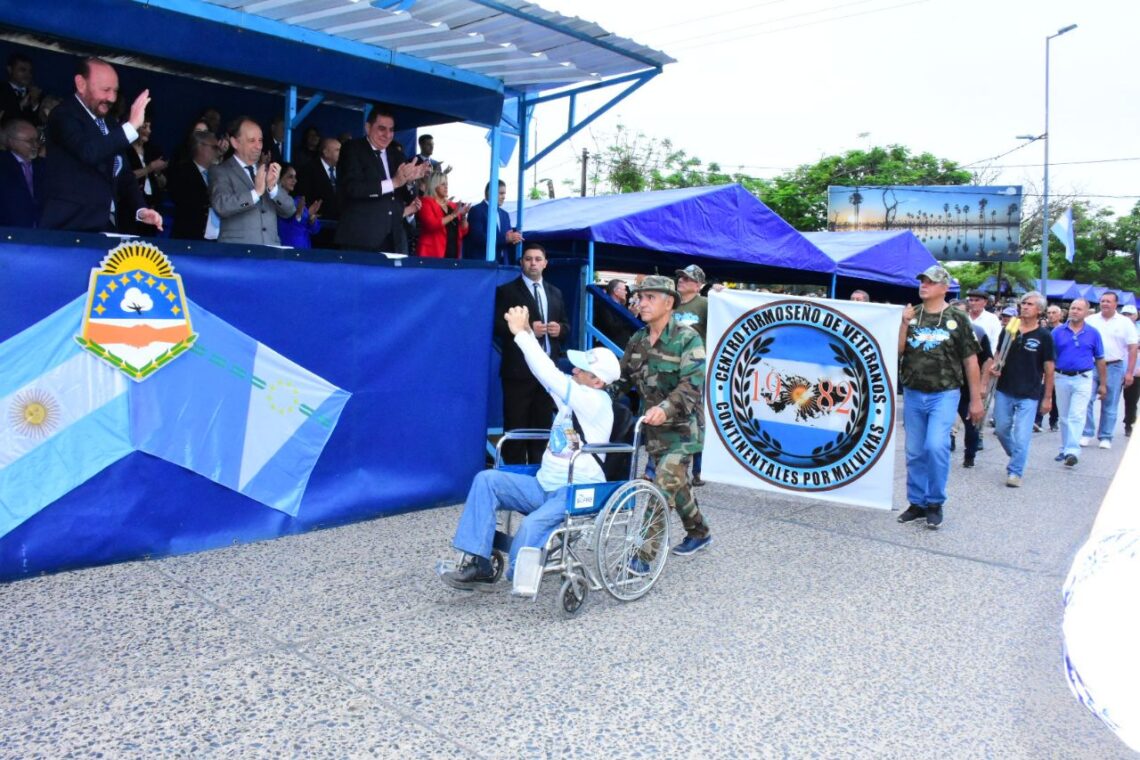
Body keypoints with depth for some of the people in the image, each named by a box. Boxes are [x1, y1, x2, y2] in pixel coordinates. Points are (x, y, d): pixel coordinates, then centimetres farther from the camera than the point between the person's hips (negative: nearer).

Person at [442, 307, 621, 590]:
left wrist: (520, 333, -17)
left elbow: (551, 375, -22)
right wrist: (528, 331, -4)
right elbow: (545, 373, 9)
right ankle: (479, 564, -15)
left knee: (532, 525, -36)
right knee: (487, 479, -11)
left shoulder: (597, 401, -14)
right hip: (544, 486, 9)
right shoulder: (573, 396, 12)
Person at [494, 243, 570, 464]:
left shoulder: (555, 293, 17)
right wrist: (527, 329, -19)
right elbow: (498, 327, -8)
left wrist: (559, 329, -5)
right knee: (516, 427, -2)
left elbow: (566, 327, 18)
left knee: (542, 426, 11)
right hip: (519, 370, -5)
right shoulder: (506, 291, 1)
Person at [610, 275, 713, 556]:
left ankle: (643, 557, -8)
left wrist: (666, 408, -40)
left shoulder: (687, 338, -13)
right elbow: (623, 377, 7)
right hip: (653, 428, 6)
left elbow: (692, 384, -23)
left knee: (663, 489, -12)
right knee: (677, 484, 17)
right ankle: (699, 533, 36)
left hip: (681, 429, -6)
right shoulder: (638, 340, 7)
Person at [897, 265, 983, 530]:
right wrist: (904, 324, -13)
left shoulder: (957, 319, -1)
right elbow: (897, 351, 0)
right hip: (912, 394, 4)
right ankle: (917, 503, 22)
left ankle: (936, 503, 0)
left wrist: (976, 400, -1)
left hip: (944, 394, -4)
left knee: (936, 446, -17)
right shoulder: (911, 316, 8)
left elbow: (970, 361, 1)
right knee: (915, 453, 9)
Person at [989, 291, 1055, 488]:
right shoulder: (1008, 330, 4)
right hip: (1004, 391, 4)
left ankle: (1015, 471, 7)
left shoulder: (1044, 336, -4)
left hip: (1029, 395, -4)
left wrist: (1048, 397, -1)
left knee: (1022, 436, -6)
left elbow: (1049, 368, -1)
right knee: (1001, 429, 13)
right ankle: (1017, 457, 38)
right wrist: (994, 367, -8)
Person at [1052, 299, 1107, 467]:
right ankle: (1065, 449, 23)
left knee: (1076, 416, -11)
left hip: (1083, 379, -2)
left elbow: (1100, 360, 6)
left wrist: (1103, 384, 6)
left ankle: (1072, 451, -16)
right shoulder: (1058, 331, 2)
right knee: (1064, 417, 12)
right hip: (1061, 379, 2)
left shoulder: (1093, 334, 2)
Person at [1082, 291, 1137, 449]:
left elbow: (1132, 349, 0)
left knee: (1110, 405, 6)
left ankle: (1105, 437, 14)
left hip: (1115, 367, -1)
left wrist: (1129, 372, -6)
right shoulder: (1090, 321, 5)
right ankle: (1087, 434, 5)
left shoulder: (1125, 323, 1)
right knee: (1086, 400, -6)